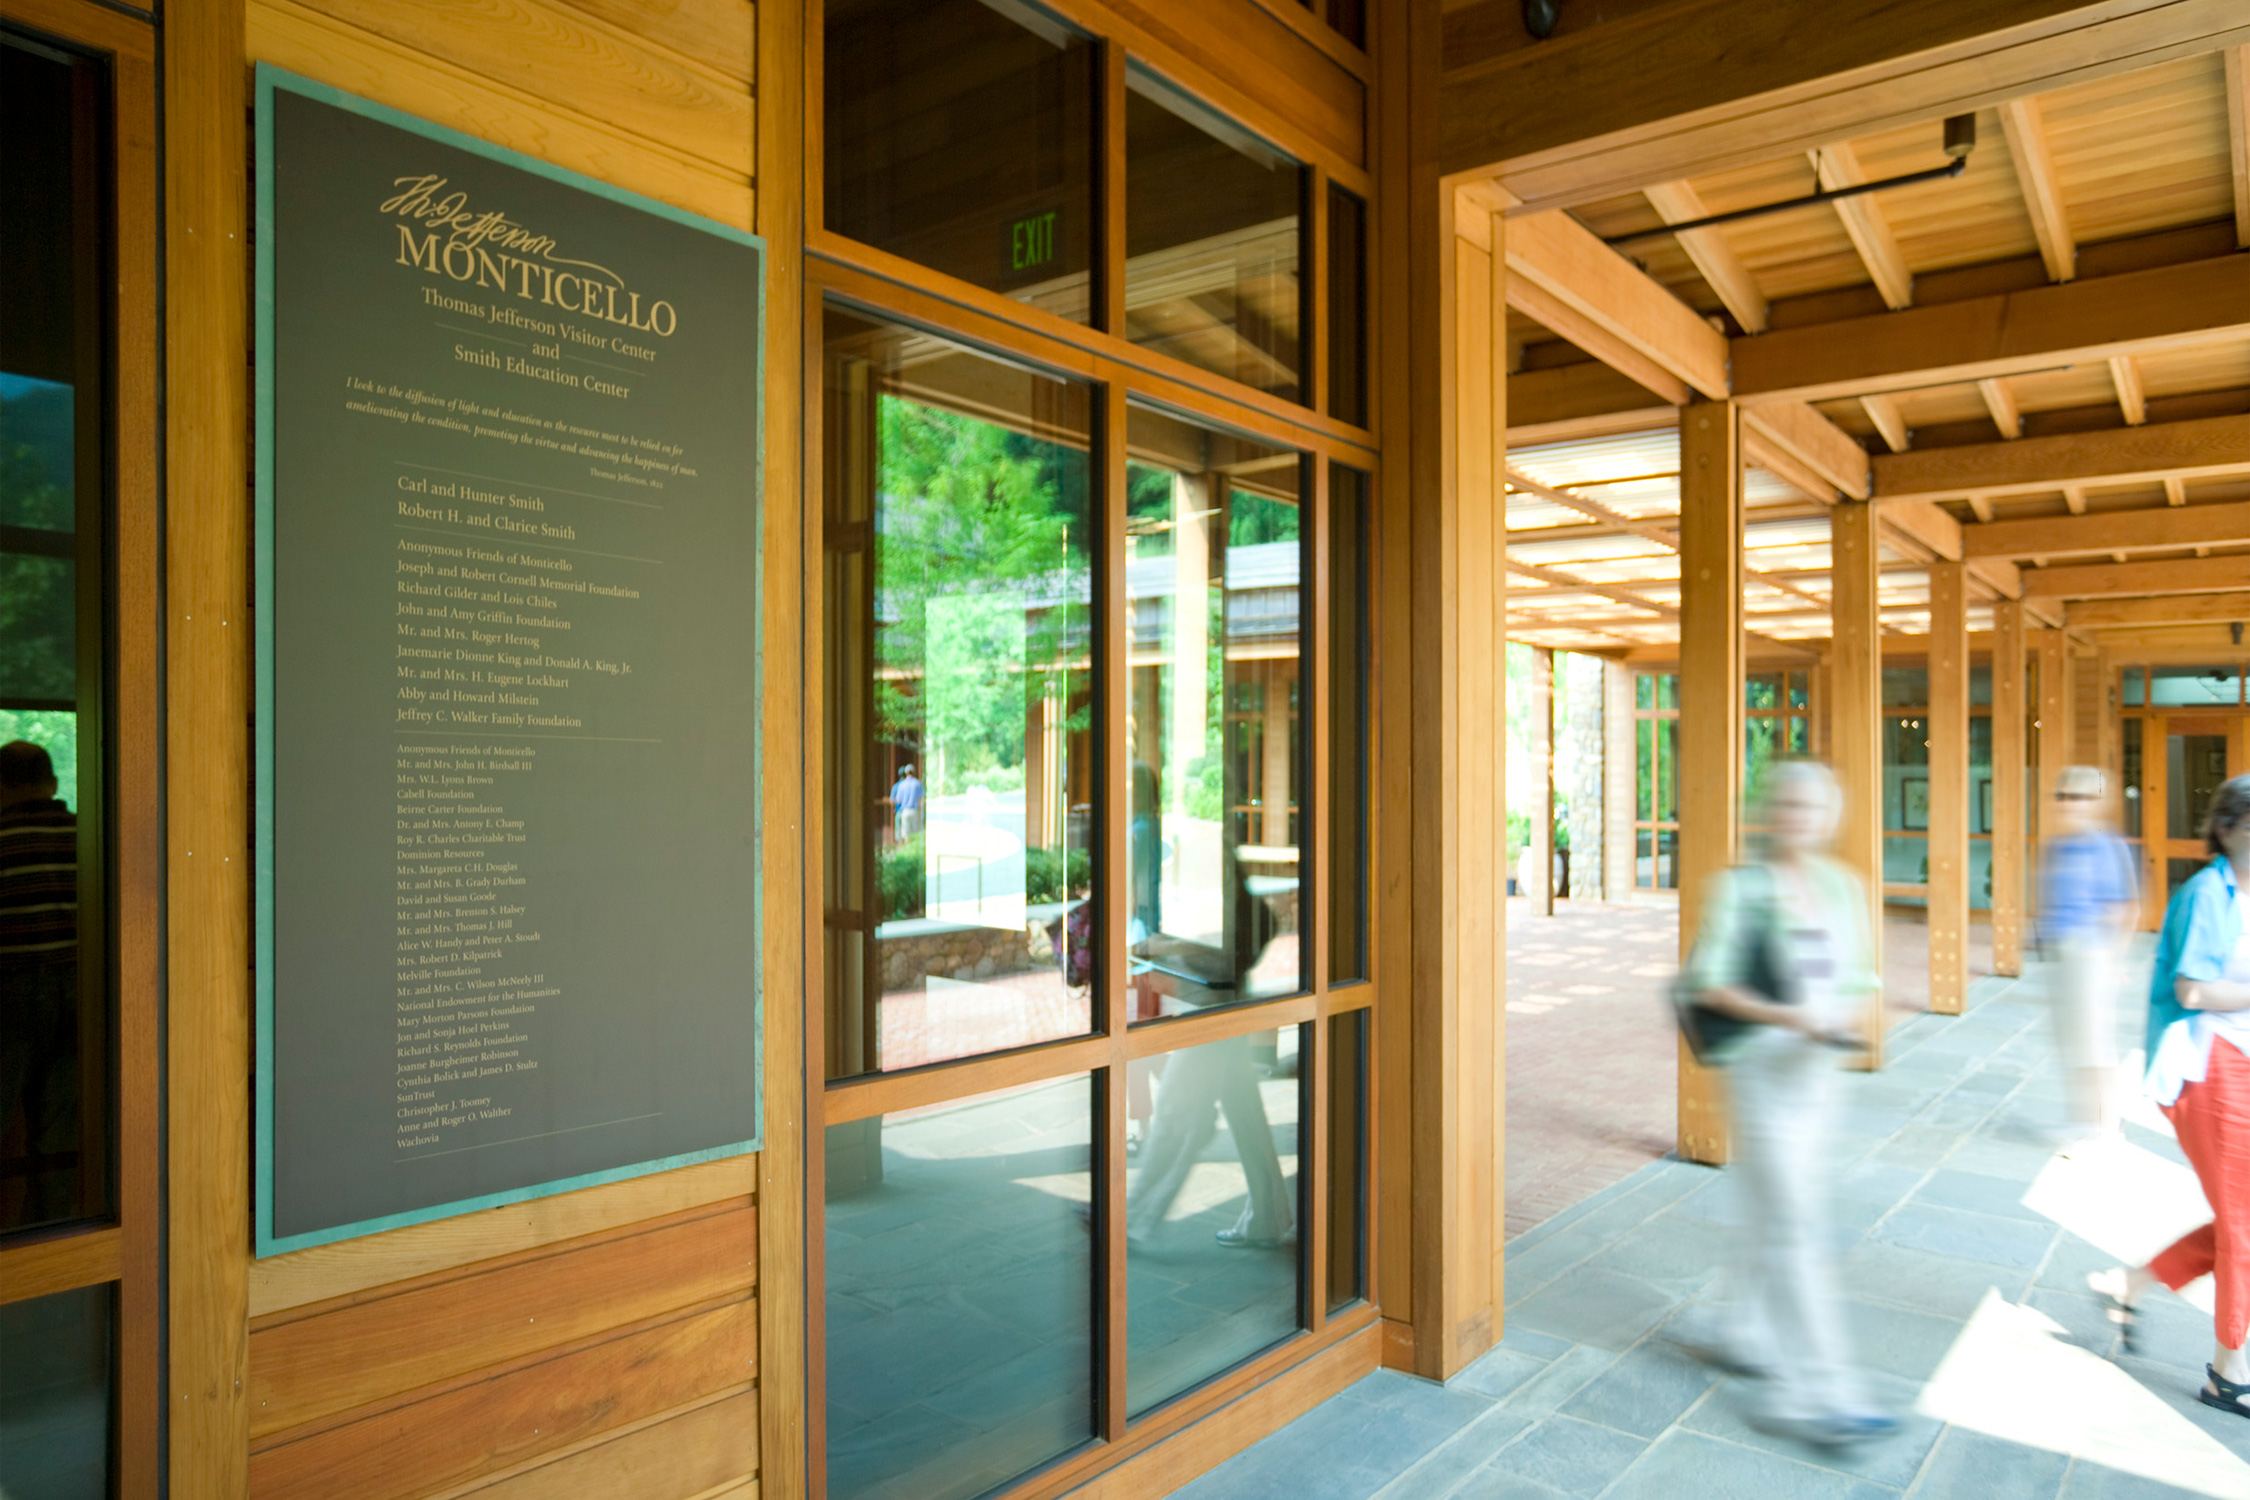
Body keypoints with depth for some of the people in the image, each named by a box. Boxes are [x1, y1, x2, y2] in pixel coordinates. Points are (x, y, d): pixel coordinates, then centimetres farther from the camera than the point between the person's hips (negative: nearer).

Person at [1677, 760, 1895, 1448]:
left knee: (1772, 1212, 17)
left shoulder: (1845, 887, 7)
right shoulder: (1740, 889, -11)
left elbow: (1857, 979, 13)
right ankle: (1813, 1390, 2)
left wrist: (1846, 1018, -8)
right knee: (1793, 1227, -4)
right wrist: (1784, 1016, -24)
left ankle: (1738, 1334, 34)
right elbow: (1709, 983, -12)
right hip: (1763, 1065, -6)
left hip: (1816, 1070, 6)